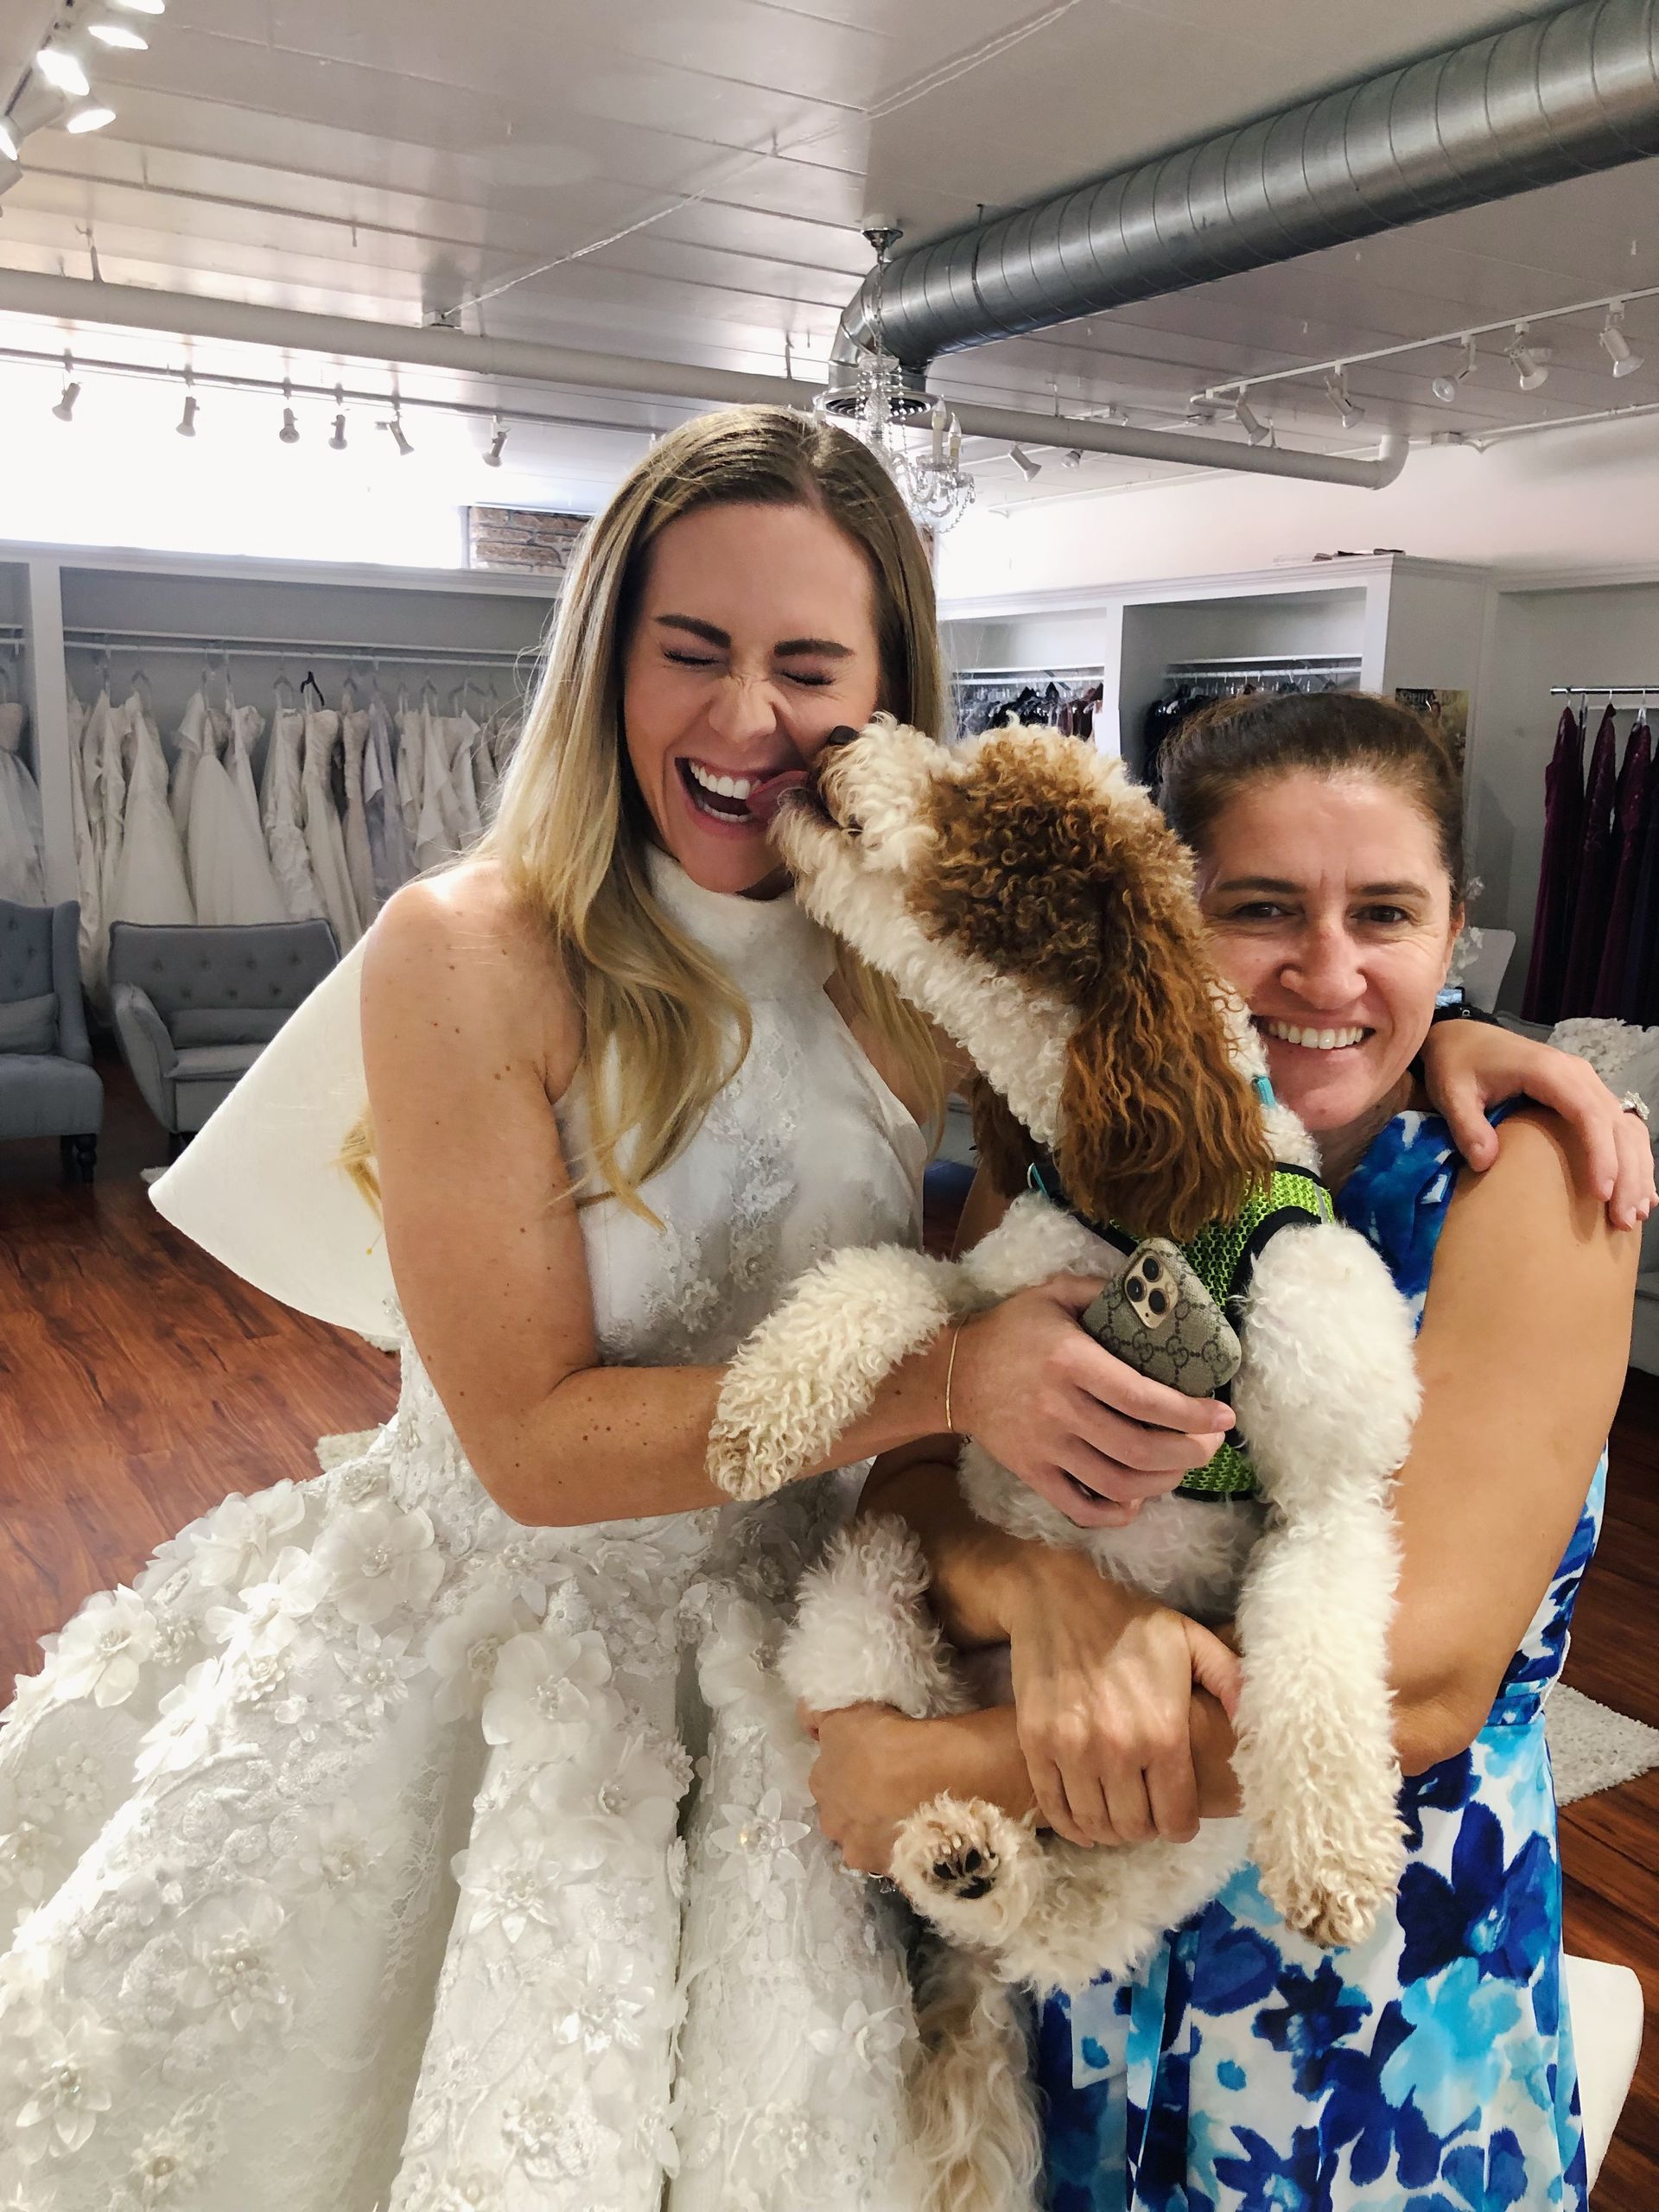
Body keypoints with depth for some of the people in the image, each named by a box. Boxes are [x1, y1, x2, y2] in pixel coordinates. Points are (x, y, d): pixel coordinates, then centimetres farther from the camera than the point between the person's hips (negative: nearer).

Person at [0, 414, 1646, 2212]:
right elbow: (531, 1438, -19)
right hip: (480, 1610, -2)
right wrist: (943, 1376, -29)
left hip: (768, 1640, 3)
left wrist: (1445, 1041, -12)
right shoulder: (468, 960, -19)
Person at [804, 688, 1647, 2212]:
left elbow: (1423, 1676, -25)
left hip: (1383, 2012, -2)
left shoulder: (1521, 1181, -19)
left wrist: (942, 1767, -23)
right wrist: (1035, 1591, -32)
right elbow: (901, 1483, -9)